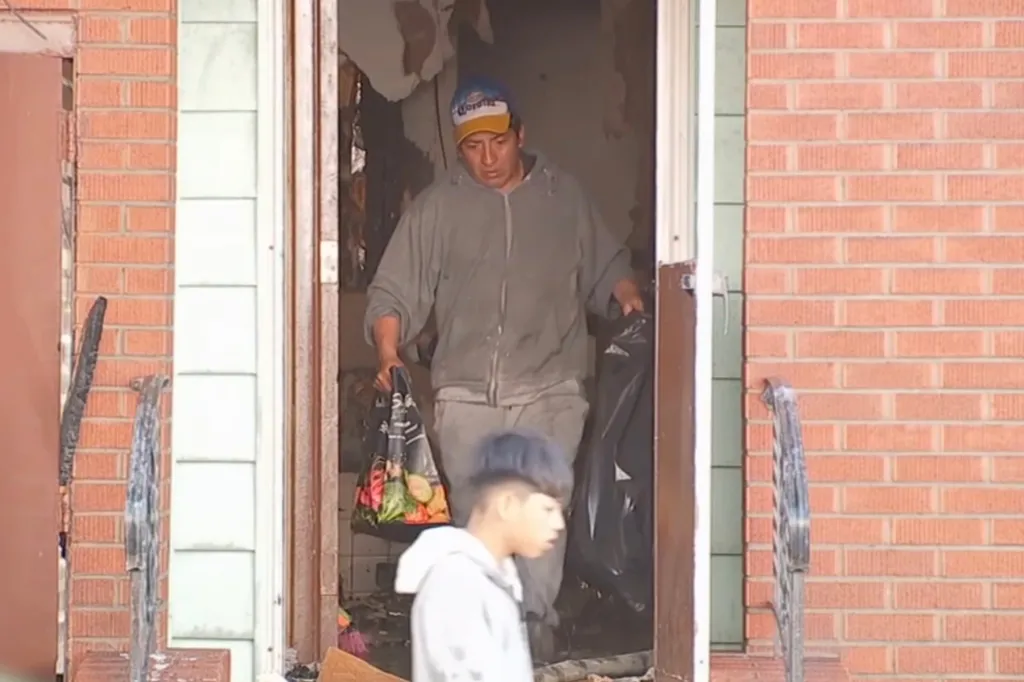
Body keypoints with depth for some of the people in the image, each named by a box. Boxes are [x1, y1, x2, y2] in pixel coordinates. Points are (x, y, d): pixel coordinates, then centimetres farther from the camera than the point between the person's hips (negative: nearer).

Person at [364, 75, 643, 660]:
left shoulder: (565, 196, 11)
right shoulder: (438, 207, 8)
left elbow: (605, 265, 21)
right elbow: (394, 292, 5)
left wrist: (627, 295, 0)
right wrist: (388, 353, -11)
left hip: (548, 390, -1)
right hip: (465, 393, 1)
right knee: (474, 521, 2)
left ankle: (536, 632, -10)